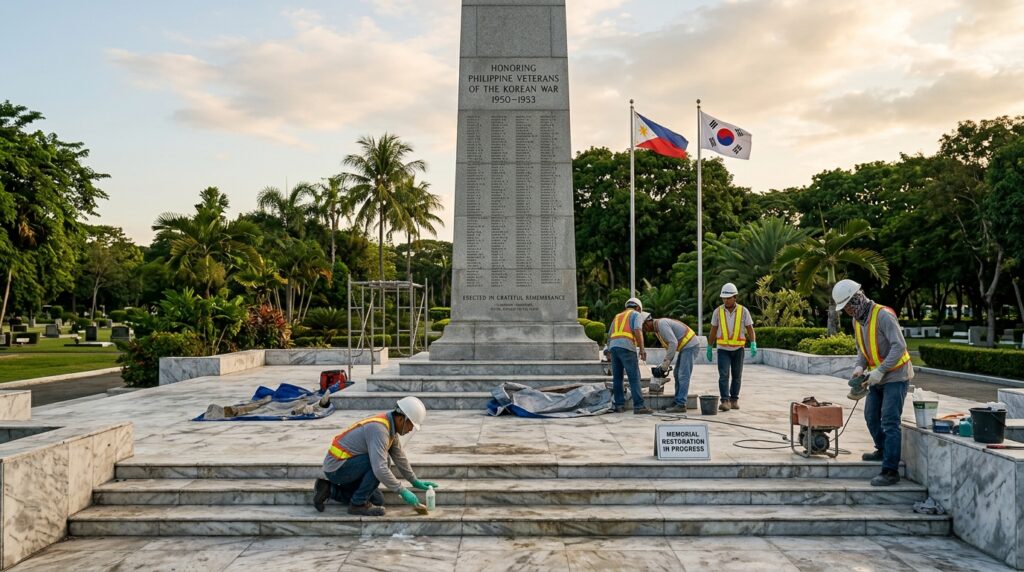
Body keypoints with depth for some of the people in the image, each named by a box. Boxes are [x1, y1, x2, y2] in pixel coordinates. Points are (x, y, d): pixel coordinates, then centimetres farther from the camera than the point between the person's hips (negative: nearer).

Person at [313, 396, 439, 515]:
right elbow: (380, 469, -34)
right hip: (336, 467, -10)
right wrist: (403, 491, -25)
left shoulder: (390, 427, 3)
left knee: (377, 500, 6)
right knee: (380, 461, -24)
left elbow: (399, 457, 17)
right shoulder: (379, 429, -27)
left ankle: (329, 489, 13)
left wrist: (415, 481, 22)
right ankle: (358, 503, -11)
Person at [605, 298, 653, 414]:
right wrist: (642, 349, -11)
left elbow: (609, 336, 32)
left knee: (617, 378, 13)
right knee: (634, 377, -7)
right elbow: (638, 331, -8)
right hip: (627, 348, -6)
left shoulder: (617, 316, 30)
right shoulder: (636, 315, 11)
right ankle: (639, 406, -12)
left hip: (613, 347, 6)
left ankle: (619, 405, 12)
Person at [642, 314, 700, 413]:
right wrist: (665, 364, 14)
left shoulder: (661, 324, -17)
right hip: (685, 346, 11)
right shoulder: (658, 328, 15)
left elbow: (673, 343, -24)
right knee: (677, 374, 12)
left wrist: (666, 361, -17)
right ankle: (677, 402, 16)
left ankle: (681, 405, -11)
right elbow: (669, 346, 21)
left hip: (690, 344, -11)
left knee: (683, 375, -11)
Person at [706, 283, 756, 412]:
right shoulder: (718, 311, -3)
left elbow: (750, 329, -5)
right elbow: (713, 331, 4)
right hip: (723, 349, 0)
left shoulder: (743, 311, -5)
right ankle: (725, 401, -15)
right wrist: (709, 348, 4)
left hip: (738, 349, 1)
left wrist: (753, 345, -18)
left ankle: (734, 400, 22)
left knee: (737, 376, 9)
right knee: (723, 375, -12)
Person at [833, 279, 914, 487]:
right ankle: (883, 450, 42)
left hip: (895, 376, -9)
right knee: (871, 416, 19)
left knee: (889, 422, -12)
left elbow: (899, 346, -27)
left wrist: (880, 371, -30)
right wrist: (860, 366, -5)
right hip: (877, 376, 9)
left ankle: (890, 471, -10)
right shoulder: (857, 320, 5)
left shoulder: (883, 315, -22)